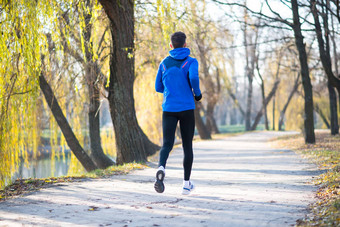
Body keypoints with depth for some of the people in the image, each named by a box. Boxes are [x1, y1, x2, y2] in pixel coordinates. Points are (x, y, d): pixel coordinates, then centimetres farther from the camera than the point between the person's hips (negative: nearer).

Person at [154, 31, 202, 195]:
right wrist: (197, 93, -3)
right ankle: (186, 184, 14)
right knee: (187, 146, 10)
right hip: (187, 108, -2)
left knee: (167, 144, -6)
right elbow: (193, 77, -20)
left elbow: (158, 87, 14)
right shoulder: (191, 62, 0)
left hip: (168, 109, 2)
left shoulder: (164, 63, 10)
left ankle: (161, 168, -37)